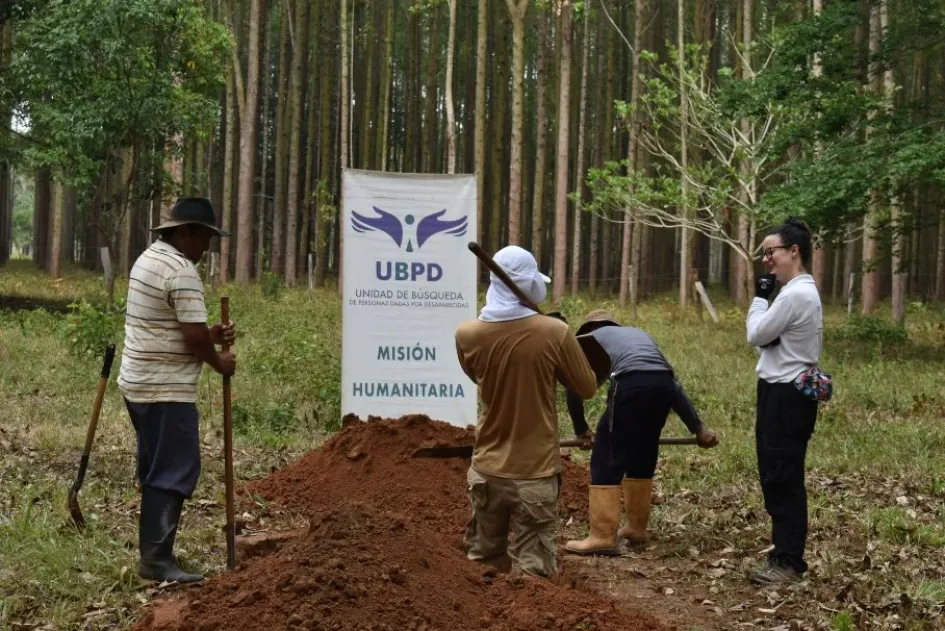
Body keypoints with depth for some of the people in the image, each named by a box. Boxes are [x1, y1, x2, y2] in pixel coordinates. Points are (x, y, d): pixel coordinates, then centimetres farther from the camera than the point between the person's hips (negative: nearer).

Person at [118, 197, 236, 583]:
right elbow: (193, 337, -20)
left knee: (156, 469, 17)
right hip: (167, 390, -10)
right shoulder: (182, 271, -18)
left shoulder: (149, 258, 14)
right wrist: (219, 363, -2)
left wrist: (210, 335, 7)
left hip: (139, 384, 10)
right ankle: (157, 559, -6)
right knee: (175, 472, -6)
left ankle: (152, 551, 23)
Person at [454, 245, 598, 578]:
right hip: (535, 473, -3)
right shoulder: (555, 332, -15)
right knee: (533, 572, 1)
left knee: (482, 568, 15)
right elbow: (587, 388, -1)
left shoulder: (467, 334, -6)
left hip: (487, 471, 3)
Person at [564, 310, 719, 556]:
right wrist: (698, 427, 35)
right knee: (643, 454, 22)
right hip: (663, 384, 5)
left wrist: (581, 429, 38)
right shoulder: (638, 334, 40)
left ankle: (603, 537, 0)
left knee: (606, 459, 3)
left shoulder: (587, 340, 28)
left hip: (631, 384, -5)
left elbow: (574, 388, 24)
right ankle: (637, 528, 30)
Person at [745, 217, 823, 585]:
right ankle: (784, 555, 20)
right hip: (788, 393, 11)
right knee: (778, 478, 14)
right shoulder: (805, 292, 17)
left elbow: (756, 335, -12)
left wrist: (759, 297, -2)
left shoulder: (794, 295, -18)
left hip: (785, 396, -11)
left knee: (783, 479, -7)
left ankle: (789, 562, -2)